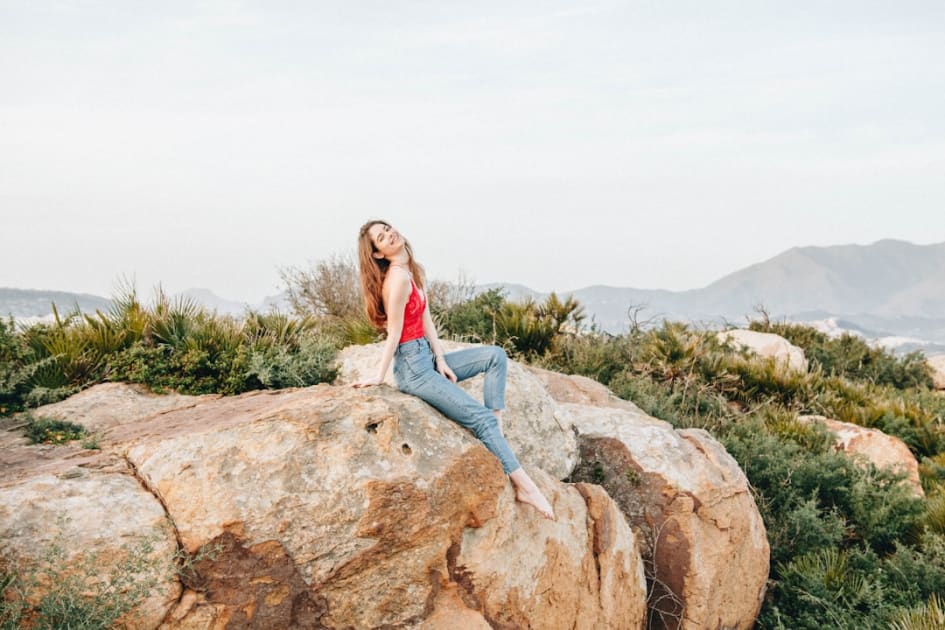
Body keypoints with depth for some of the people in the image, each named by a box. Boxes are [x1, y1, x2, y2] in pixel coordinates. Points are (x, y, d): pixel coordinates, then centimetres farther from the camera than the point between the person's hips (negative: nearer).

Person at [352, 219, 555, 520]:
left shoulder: (414, 272, 9)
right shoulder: (398, 278, -20)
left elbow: (426, 319, 7)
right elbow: (394, 332, -17)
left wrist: (441, 360, 0)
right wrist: (379, 377, -12)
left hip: (429, 359, 9)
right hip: (412, 369, -9)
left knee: (495, 355, 5)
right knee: (481, 417, -13)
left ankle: (495, 429, -3)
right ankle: (524, 486, -10)